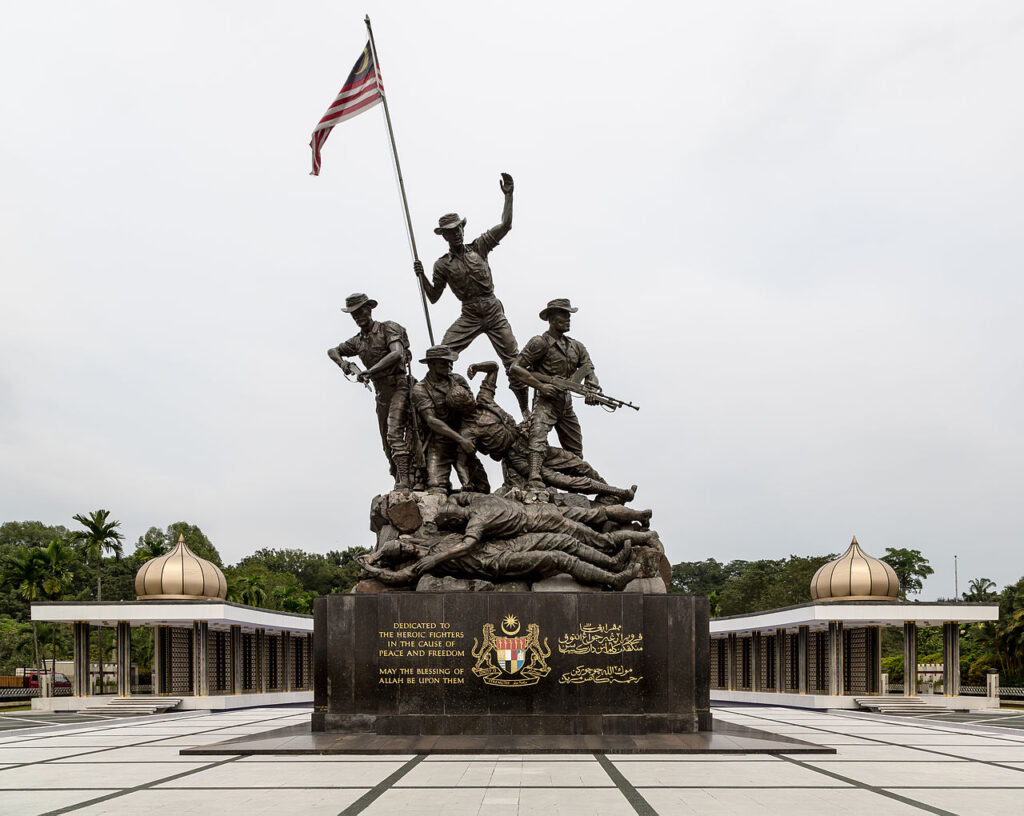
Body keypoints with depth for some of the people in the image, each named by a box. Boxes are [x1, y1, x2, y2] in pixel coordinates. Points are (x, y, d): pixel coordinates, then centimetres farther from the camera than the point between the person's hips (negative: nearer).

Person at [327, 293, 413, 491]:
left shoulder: (388, 329, -6)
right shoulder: (358, 341, 14)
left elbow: (397, 354, -23)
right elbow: (332, 351, 25)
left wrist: (369, 371, -25)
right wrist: (342, 362, 1)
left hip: (399, 387, -8)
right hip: (381, 394, 8)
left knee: (394, 434, -22)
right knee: (387, 444, 7)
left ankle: (405, 480, -28)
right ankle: (400, 482, 13)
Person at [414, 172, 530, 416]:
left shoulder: (478, 247, 6)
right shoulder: (443, 264, 6)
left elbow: (505, 225, -1)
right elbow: (433, 297, 9)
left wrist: (508, 195, -11)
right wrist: (421, 276, -7)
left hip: (494, 312, 0)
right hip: (469, 316, 0)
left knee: (514, 360, -3)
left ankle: (525, 409, 6)